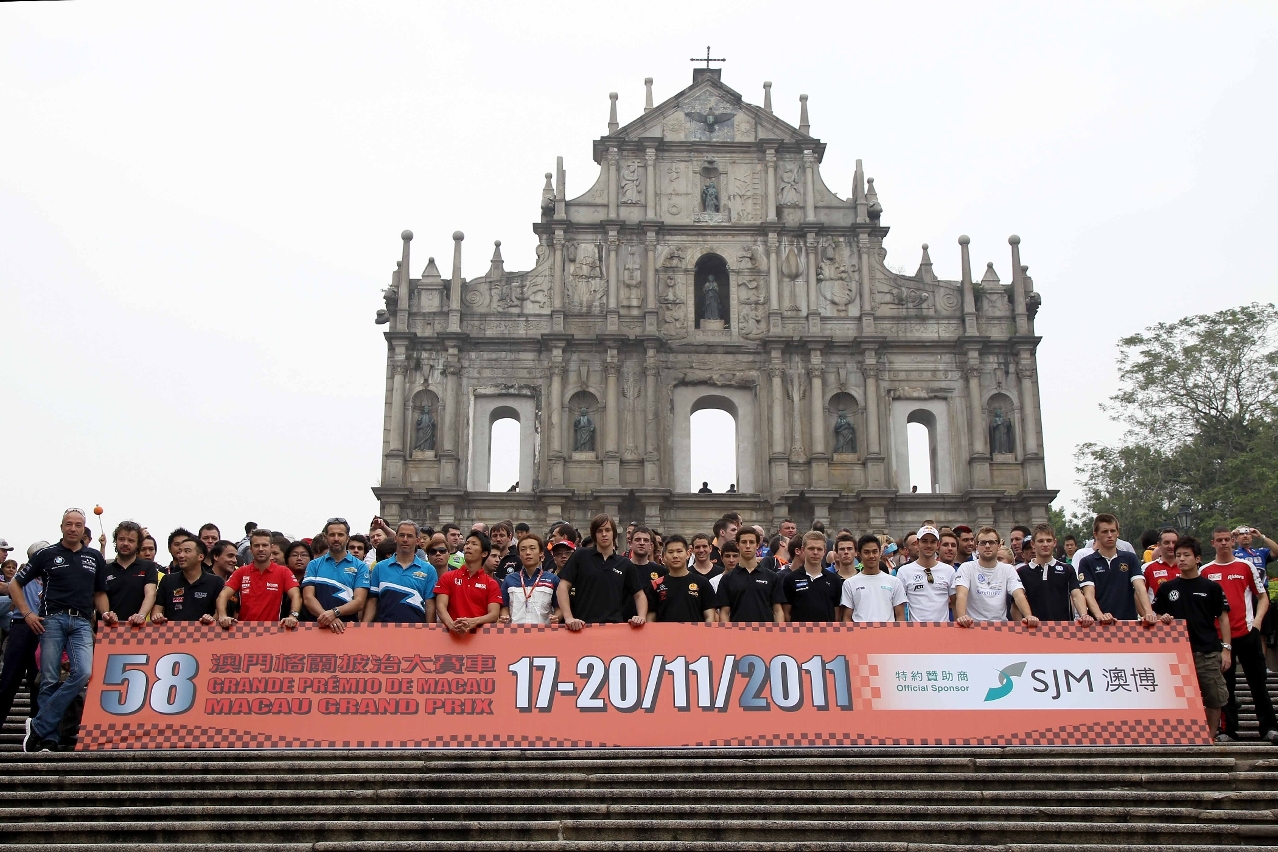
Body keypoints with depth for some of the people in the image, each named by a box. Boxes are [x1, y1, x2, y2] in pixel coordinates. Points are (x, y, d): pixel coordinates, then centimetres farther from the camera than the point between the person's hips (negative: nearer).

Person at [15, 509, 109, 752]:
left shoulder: (95, 557, 15)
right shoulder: (47, 554, 8)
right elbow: (15, 583, 12)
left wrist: (105, 613, 3)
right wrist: (27, 613, 1)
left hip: (82, 622, 2)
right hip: (52, 619, -2)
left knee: (83, 673, -18)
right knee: (50, 680, -3)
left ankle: (39, 726, -9)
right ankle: (49, 738, 4)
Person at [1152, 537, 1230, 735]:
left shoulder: (1211, 587, 4)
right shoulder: (1166, 588, 7)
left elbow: (1223, 618, 5)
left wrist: (1226, 648, -2)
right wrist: (1164, 619, -12)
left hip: (1208, 653, -1)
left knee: (1214, 699, 2)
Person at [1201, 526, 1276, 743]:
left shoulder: (1246, 567, 6)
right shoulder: (1205, 571, 6)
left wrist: (1257, 620, -6)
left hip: (1247, 633, 0)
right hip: (1219, 635, 1)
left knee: (1257, 681, 2)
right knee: (1225, 684, 4)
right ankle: (1229, 730, 9)